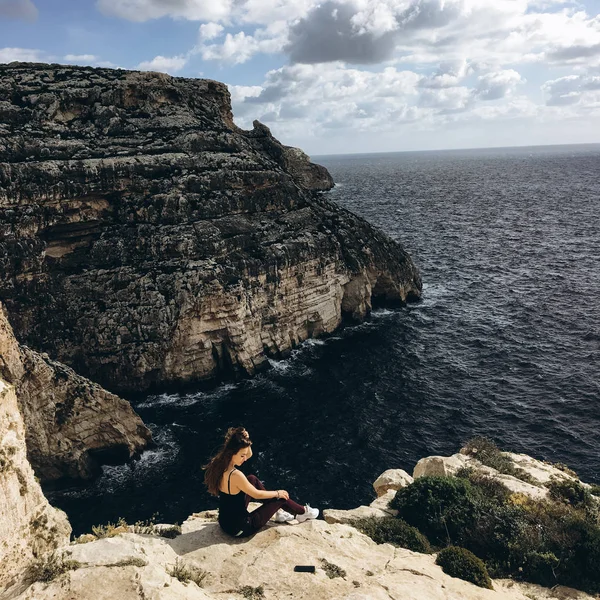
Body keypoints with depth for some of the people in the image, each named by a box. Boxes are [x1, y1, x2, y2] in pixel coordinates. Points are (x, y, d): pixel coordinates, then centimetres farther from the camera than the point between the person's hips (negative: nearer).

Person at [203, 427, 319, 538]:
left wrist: (245, 441, -10)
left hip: (225, 521, 8)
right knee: (280, 497, 6)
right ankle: (302, 513, 35)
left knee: (252, 479, 15)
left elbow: (249, 454, 7)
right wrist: (278, 493, 1)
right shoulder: (235, 475, -31)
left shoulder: (220, 465, -7)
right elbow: (257, 494, -15)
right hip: (240, 529, -8)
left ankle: (277, 512, 29)